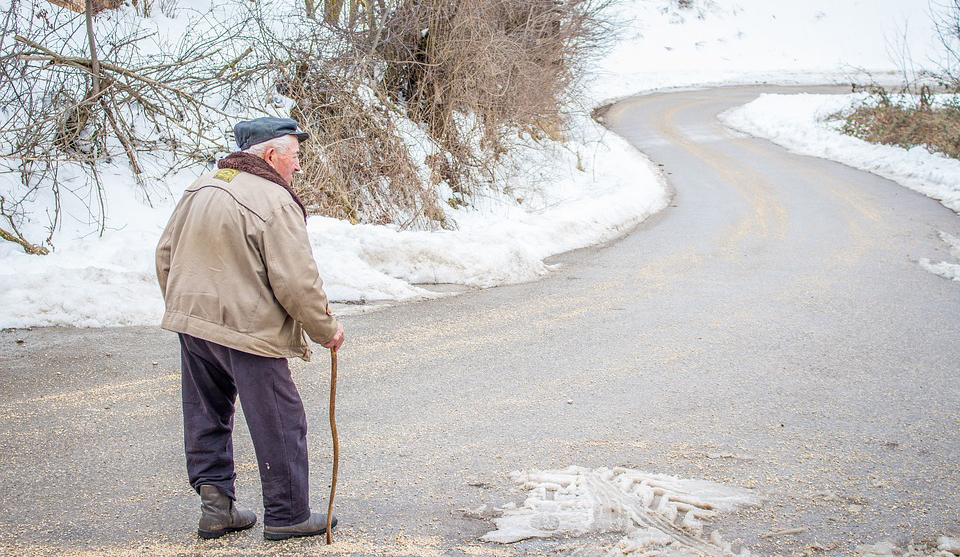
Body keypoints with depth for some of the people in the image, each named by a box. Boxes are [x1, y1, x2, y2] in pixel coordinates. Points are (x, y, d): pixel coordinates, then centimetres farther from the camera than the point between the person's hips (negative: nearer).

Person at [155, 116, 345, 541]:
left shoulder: (200, 189, 9)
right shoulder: (275, 202, -16)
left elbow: (165, 256, 16)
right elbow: (296, 282, -18)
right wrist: (325, 329, -4)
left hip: (191, 322, 8)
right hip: (248, 330, -8)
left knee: (208, 417, 18)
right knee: (279, 425, 4)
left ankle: (215, 502, 19)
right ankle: (287, 514, 13)